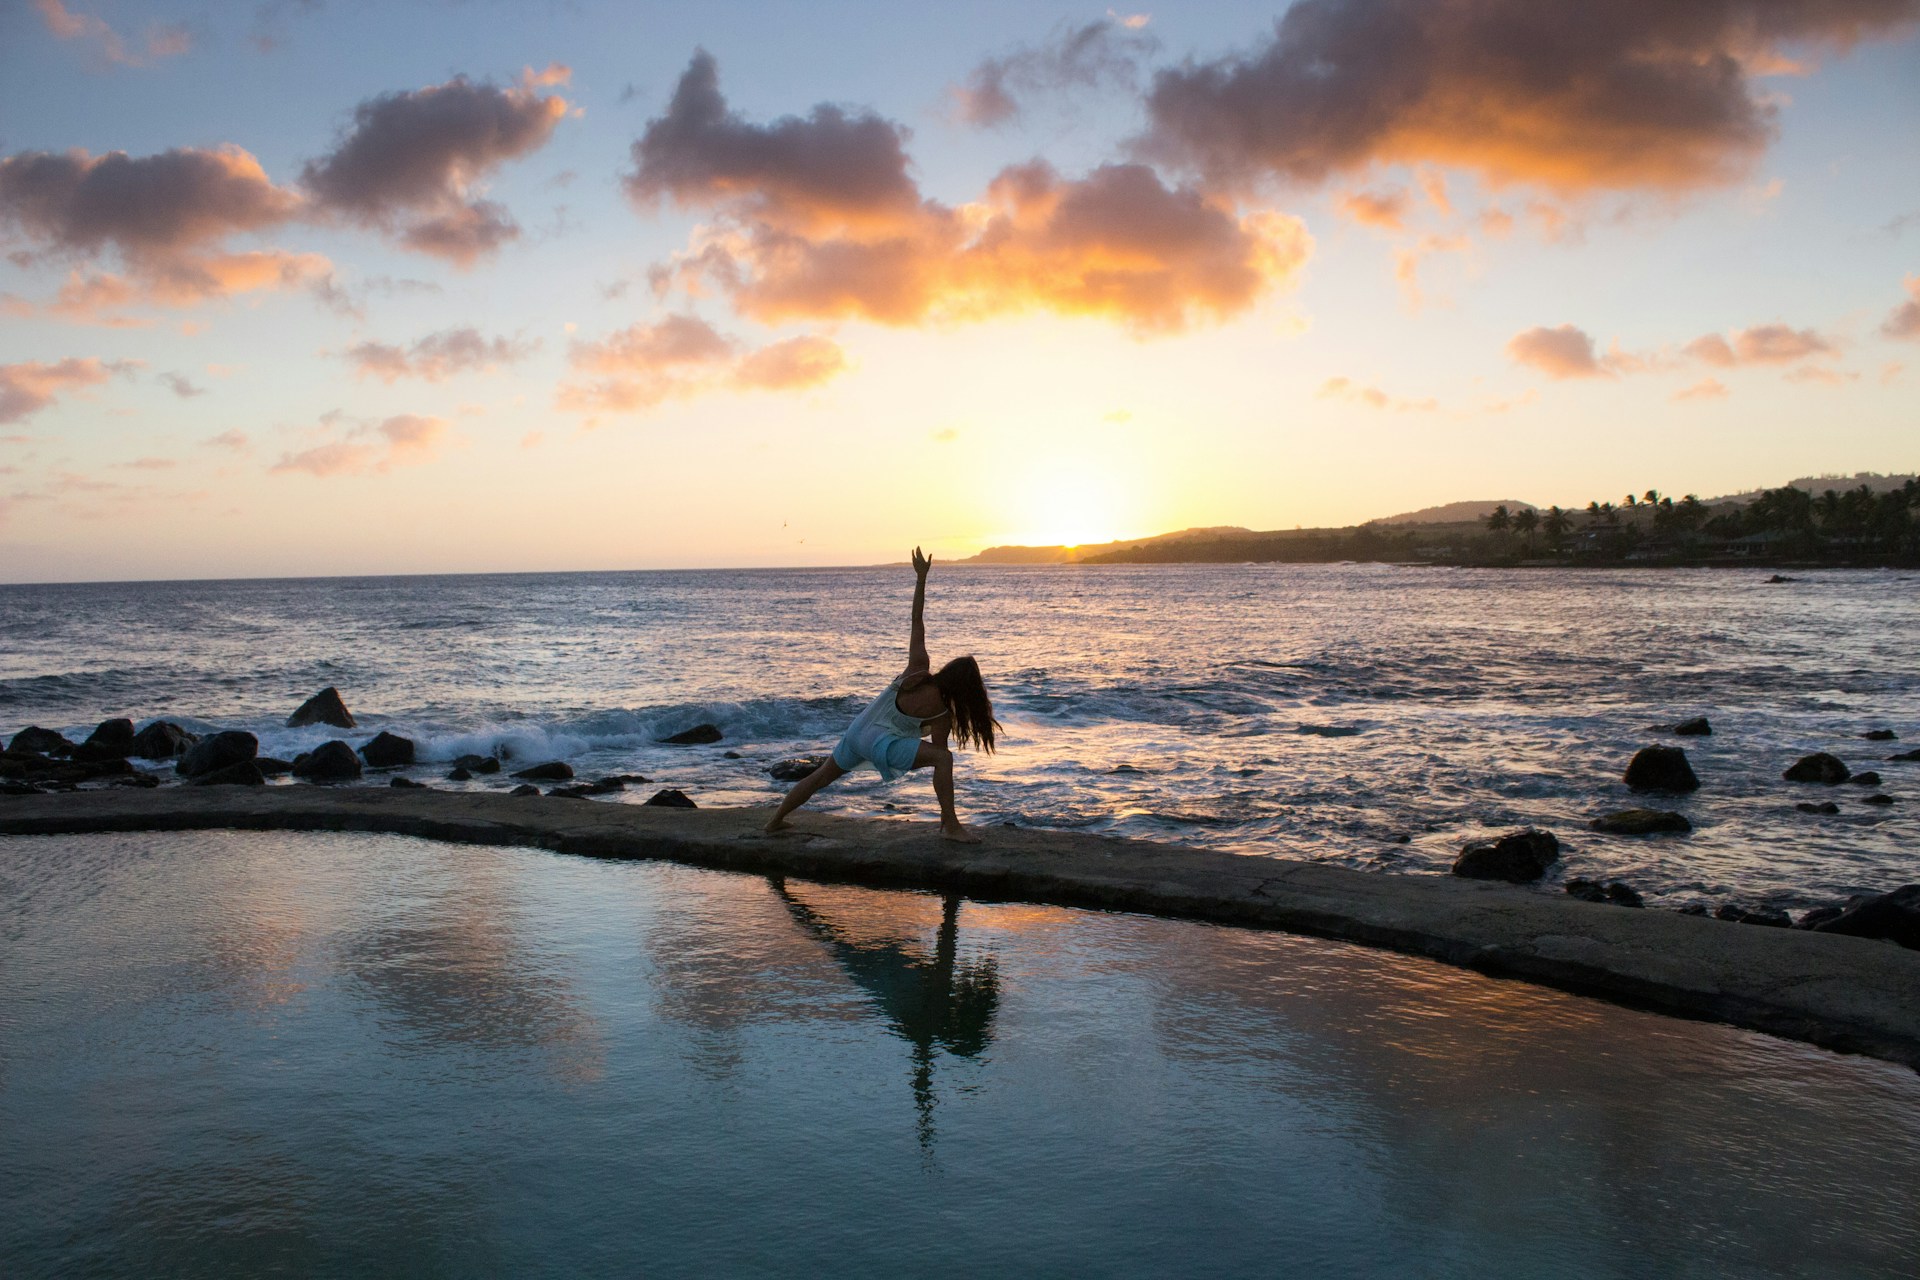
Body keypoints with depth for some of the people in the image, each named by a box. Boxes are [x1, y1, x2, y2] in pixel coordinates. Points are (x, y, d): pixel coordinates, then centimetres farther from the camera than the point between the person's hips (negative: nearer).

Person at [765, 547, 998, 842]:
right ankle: (951, 825, -23)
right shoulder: (941, 711, -20)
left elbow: (917, 619, -5)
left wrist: (921, 577, -3)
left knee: (822, 776, 25)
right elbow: (938, 754, -13)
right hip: (880, 742, -8)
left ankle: (776, 820, 39)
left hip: (857, 729, 8)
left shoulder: (918, 667, -6)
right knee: (944, 758, -18)